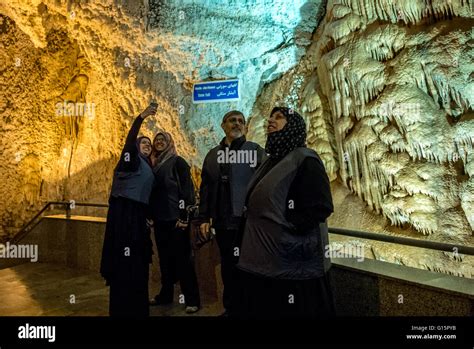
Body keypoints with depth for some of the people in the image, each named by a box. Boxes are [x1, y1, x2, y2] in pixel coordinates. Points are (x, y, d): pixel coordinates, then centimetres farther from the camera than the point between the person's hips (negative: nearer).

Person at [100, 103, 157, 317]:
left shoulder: (147, 166, 22)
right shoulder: (132, 159, -3)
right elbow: (129, 141, -21)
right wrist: (141, 117, -30)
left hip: (138, 213, 9)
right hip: (125, 211, -8)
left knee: (138, 258, 12)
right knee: (126, 259, -7)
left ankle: (137, 304, 24)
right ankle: (123, 307, 0)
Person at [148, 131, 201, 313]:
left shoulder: (177, 161, -3)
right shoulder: (154, 164, 15)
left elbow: (187, 188, -11)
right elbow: (151, 191, 17)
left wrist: (184, 216, -17)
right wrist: (150, 215, 13)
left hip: (176, 217, -6)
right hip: (160, 218, 6)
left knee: (182, 258, -3)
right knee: (165, 258, 14)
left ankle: (192, 299, 5)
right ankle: (165, 295, 26)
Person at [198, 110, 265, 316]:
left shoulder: (256, 151, 1)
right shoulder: (213, 155, 14)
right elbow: (205, 188, 12)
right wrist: (204, 219, 6)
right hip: (223, 221, 4)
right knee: (228, 266, 14)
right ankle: (230, 308, 29)